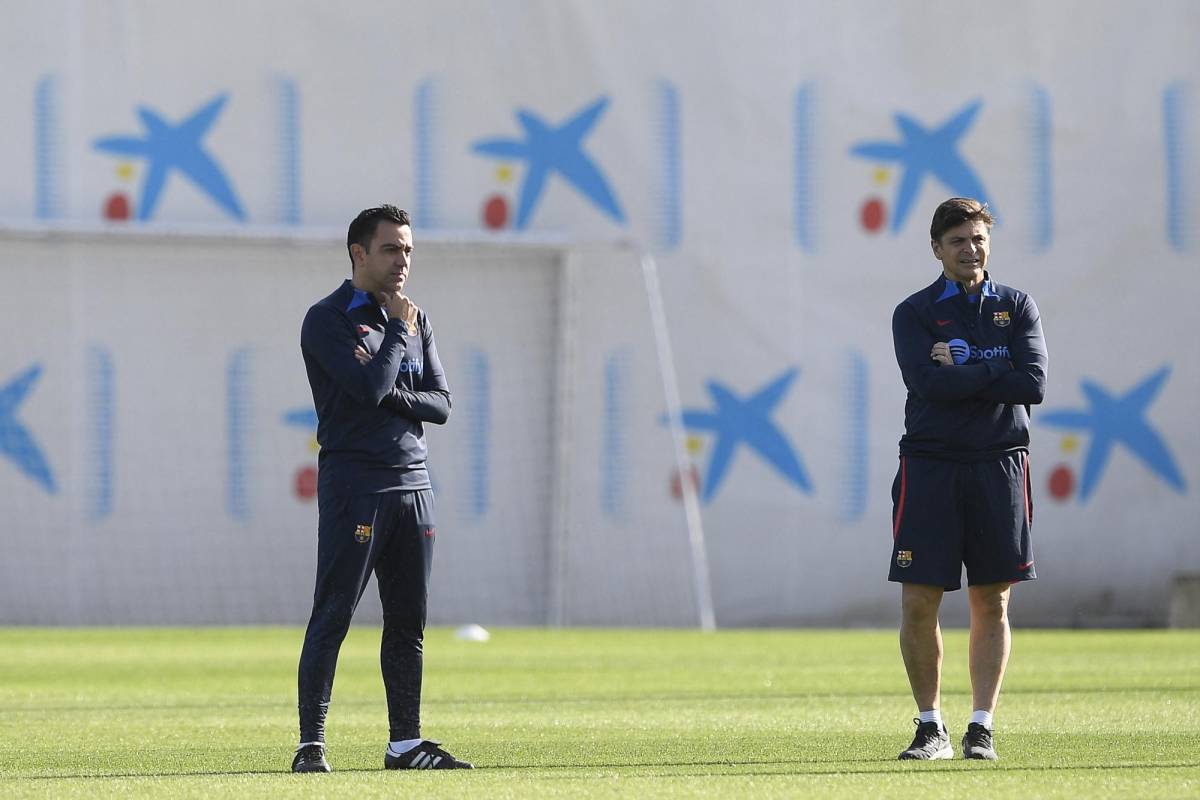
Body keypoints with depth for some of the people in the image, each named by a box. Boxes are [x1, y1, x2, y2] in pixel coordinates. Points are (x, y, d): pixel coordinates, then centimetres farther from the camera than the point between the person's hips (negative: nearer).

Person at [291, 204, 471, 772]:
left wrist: (387, 392, -9)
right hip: (354, 482, -7)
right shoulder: (327, 320, -5)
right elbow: (370, 389, -19)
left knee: (408, 620, 8)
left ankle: (405, 742, 14)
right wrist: (397, 331, -6)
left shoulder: (415, 321, 16)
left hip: (412, 481, 7)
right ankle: (311, 744, -8)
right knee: (333, 615, -8)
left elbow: (440, 404, 8)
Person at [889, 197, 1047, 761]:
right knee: (918, 604, -3)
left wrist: (961, 371, -7)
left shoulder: (1017, 308, 9)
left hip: (999, 462, 1)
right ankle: (931, 727, 7)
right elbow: (930, 383, -13)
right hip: (929, 465, -1)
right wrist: (994, 375, -9)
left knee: (991, 604, 1)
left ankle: (981, 727, 7)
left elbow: (1034, 384, -6)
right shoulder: (914, 313, 4)